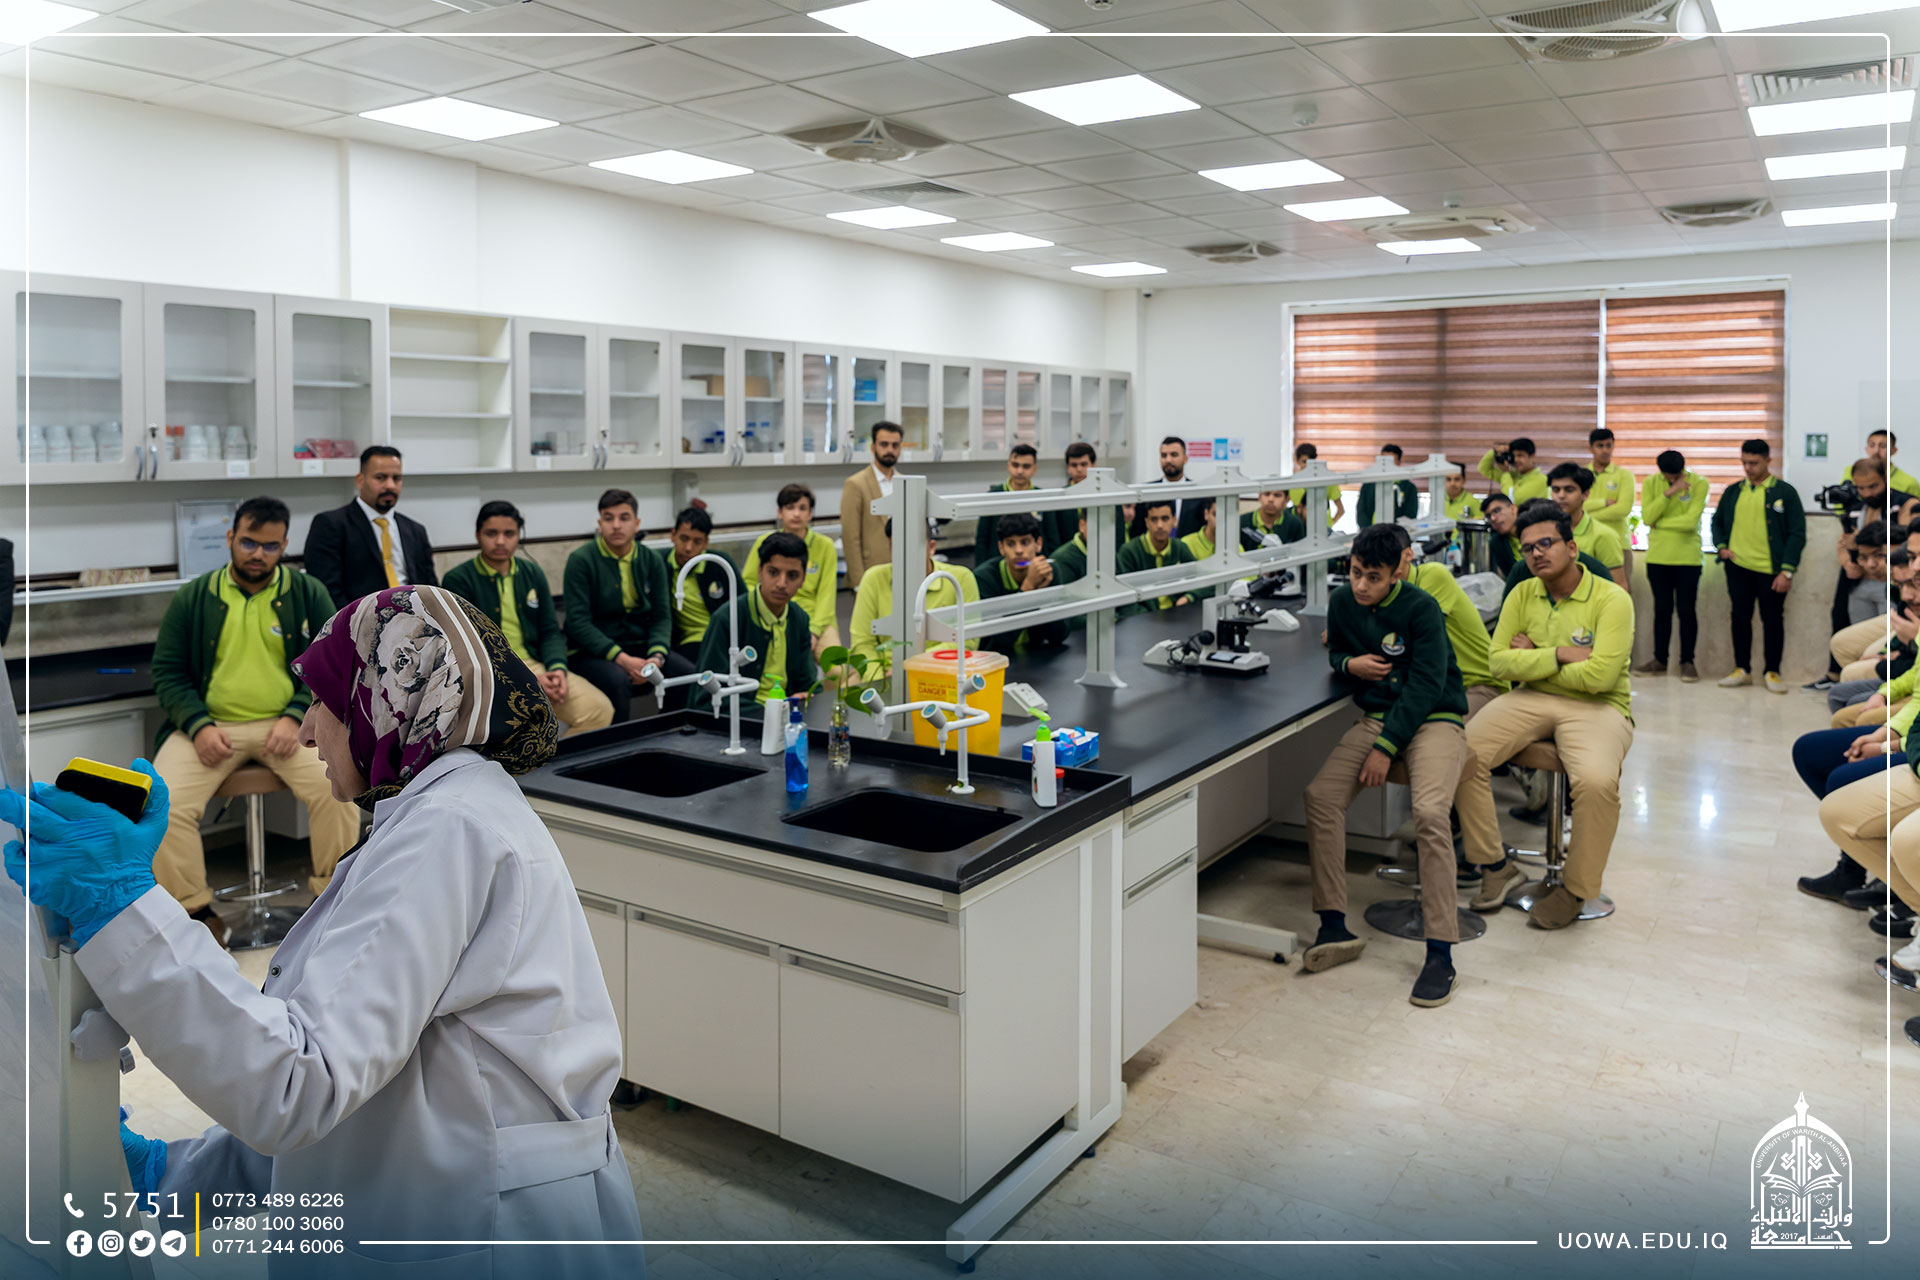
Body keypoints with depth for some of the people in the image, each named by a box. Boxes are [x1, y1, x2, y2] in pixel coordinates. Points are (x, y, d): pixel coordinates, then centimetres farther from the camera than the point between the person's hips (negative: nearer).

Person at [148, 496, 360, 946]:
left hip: (286, 723, -1)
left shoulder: (307, 593, 7)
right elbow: (167, 673, 8)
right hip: (210, 725, 1)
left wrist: (295, 716, -10)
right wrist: (198, 725, -9)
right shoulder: (192, 599, 8)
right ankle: (196, 913, -4)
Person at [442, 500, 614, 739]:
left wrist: (557, 668, -9)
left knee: (599, 710, -19)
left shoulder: (533, 574, 11)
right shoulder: (458, 580, -3)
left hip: (535, 665, 5)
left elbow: (550, 631, 12)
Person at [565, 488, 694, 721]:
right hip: (592, 652, -4)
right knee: (618, 681, -36)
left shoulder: (652, 562, 7)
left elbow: (662, 616, 5)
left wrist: (657, 656, -15)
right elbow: (578, 622, -12)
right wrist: (622, 659, -22)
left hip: (640, 645, 4)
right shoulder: (581, 561, -6)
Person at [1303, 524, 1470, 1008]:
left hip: (1433, 718, -5)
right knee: (1320, 794, -18)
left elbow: (1426, 685, -15)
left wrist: (1385, 748, -19)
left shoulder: (1420, 608, -11)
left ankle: (1440, 952, -22)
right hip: (1376, 715, 5)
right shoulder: (1343, 602, 5)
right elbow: (1335, 652, 21)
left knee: (1430, 813, -30)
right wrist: (1350, 664, -6)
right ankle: (1334, 928, -11)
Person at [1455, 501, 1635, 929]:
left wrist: (1533, 659, -8)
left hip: (1597, 706, -4)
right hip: (1532, 700, 4)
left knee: (1597, 781, -34)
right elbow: (1500, 662, -1)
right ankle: (1495, 865, -3)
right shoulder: (1522, 595, 7)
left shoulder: (1611, 599, -8)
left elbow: (1599, 676, -19)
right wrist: (1560, 656, -13)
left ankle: (1576, 889, -8)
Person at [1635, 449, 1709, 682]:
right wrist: (1669, 493, -15)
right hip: (1658, 557, 2)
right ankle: (1660, 660, 16)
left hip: (1687, 558, -2)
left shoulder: (1699, 483, -4)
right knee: (1662, 610, 8)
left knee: (1686, 610, 0)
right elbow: (1647, 517, -9)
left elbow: (1691, 521, -15)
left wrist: (1659, 523, -7)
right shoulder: (1651, 483, 4)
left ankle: (1687, 662, 9)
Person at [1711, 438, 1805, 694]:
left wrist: (1787, 570, -11)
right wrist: (1720, 547, 2)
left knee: (1773, 620, 4)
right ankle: (1741, 670, 16)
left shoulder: (1785, 492, -2)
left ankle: (1773, 672, 13)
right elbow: (1717, 521, 21)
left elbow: (1797, 533, -4)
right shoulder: (1733, 491, 9)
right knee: (1740, 617, 7)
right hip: (1738, 567, 3)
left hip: (1771, 569, -3)